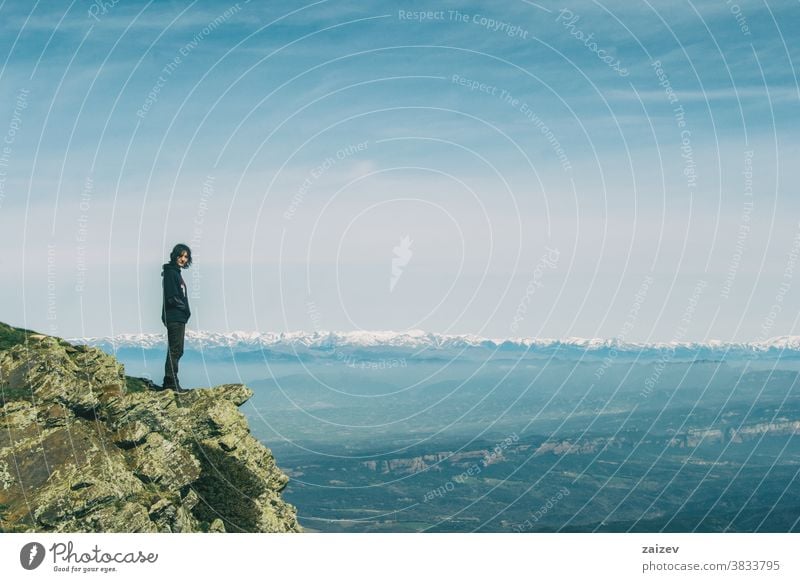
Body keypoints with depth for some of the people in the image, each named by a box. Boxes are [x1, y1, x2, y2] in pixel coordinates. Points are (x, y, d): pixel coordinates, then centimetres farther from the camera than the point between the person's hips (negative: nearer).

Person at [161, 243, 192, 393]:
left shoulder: (176, 272, 19)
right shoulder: (170, 272, -11)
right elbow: (171, 298, -19)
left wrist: (185, 311, 7)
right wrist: (185, 309, -7)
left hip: (179, 317, 10)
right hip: (174, 317, -10)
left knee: (176, 351, 12)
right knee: (175, 350, -8)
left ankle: (169, 383, 16)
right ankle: (172, 383, -7)